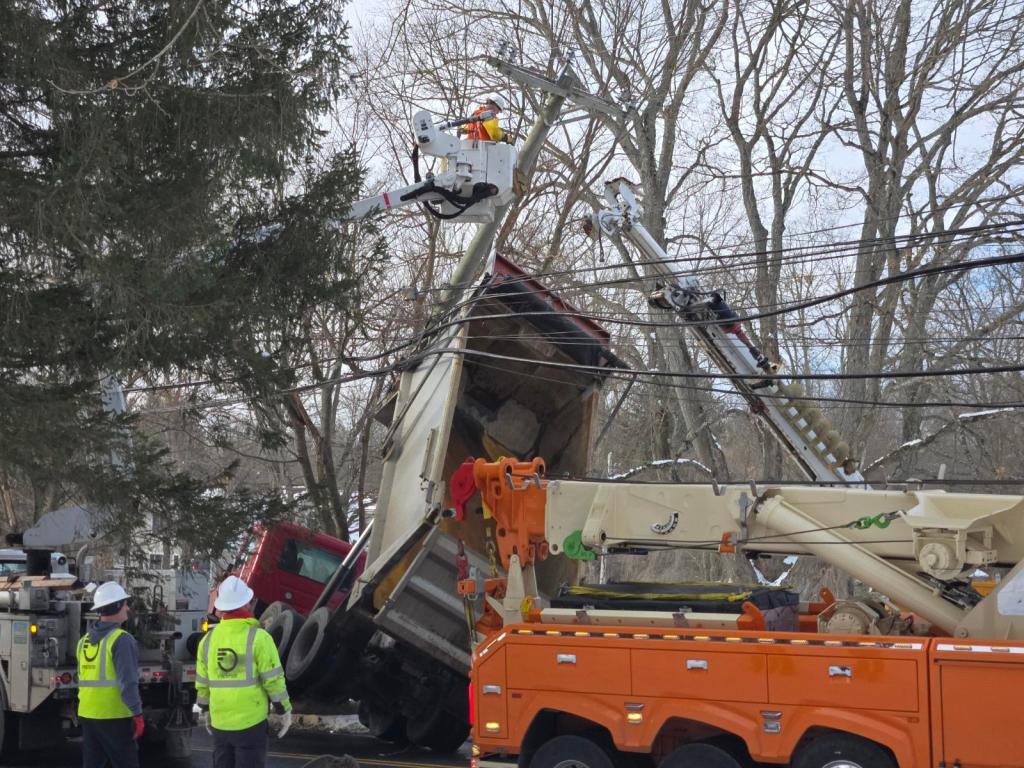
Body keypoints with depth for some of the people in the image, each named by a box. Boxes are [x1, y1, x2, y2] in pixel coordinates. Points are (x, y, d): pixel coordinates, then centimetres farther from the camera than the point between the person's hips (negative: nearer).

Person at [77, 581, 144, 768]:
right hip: (114, 716, -7)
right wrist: (137, 714, -15)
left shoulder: (84, 640, 12)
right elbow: (128, 682, -17)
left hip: (87, 714, 7)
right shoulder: (121, 640, -12)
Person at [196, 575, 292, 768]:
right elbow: (273, 680, -12)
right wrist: (285, 710, -1)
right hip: (251, 722, -4)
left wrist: (205, 711, 24)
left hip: (220, 723, 4)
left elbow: (202, 683, 10)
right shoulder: (258, 637, -12)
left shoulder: (208, 640, 3)